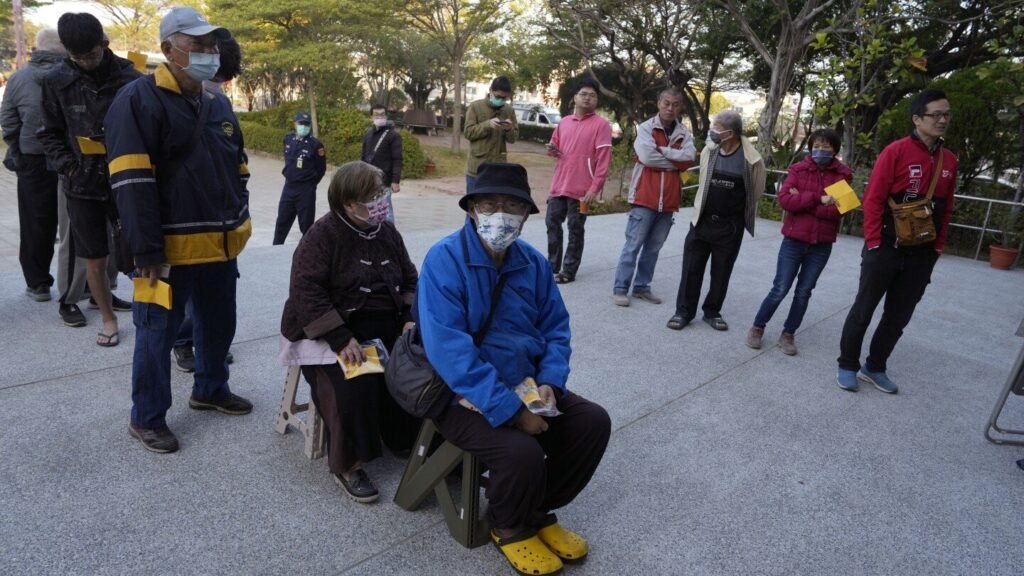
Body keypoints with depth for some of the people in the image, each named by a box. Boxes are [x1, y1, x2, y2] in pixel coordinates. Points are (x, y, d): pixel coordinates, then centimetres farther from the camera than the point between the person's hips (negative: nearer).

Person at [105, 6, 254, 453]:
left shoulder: (219, 106, 13)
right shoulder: (139, 100, -10)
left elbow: (237, 171, 21)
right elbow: (132, 183, -17)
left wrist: (240, 223, 15)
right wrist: (148, 250, -20)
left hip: (220, 245, 7)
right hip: (171, 247, -7)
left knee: (219, 324, 18)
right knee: (158, 333, 4)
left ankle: (210, 390, 37)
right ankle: (146, 418, 19)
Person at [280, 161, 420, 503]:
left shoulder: (388, 233, 9)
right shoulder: (323, 234, -10)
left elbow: (410, 280, 15)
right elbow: (306, 291, -19)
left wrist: (410, 319, -4)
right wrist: (340, 338, -27)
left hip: (386, 324, 5)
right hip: (333, 328, -5)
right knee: (356, 383, -31)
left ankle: (410, 441, 5)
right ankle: (346, 464, -10)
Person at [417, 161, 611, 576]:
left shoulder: (533, 263, 2)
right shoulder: (445, 259, -18)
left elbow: (556, 328, 9)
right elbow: (448, 350, -27)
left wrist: (549, 382, -12)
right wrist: (511, 410, -28)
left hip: (524, 385, 7)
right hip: (464, 397, -6)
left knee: (593, 422, -5)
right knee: (522, 452, -28)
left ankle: (538, 511, 18)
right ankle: (509, 527, 9)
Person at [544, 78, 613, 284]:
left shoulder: (601, 125, -5)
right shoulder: (564, 122, 12)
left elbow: (604, 160, -11)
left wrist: (594, 188, -17)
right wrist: (553, 151, -1)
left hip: (581, 189, -6)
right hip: (559, 185, 6)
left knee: (575, 230, 1)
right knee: (552, 224, 9)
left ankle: (568, 271, 9)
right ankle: (552, 266, 21)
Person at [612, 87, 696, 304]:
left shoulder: (685, 133, 9)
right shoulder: (646, 128, -3)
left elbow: (689, 158, -7)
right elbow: (647, 157, -17)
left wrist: (662, 150, -13)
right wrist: (675, 162, -6)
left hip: (669, 200, 5)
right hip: (645, 197, -5)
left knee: (654, 247, 9)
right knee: (634, 244, -3)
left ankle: (642, 287, 18)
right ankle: (620, 288, 2)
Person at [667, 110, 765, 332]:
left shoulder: (750, 159, -13)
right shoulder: (708, 151, -3)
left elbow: (756, 191, 1)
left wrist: (735, 212, 10)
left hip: (730, 227, -2)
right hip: (702, 221, 2)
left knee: (721, 272, 10)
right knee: (691, 268, 4)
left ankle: (712, 311, 27)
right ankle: (684, 312, 15)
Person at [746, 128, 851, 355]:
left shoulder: (843, 174, -1)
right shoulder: (798, 169, -1)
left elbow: (839, 210, -12)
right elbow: (784, 199, -14)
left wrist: (802, 202, -15)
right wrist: (818, 199, -20)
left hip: (822, 245, 1)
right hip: (794, 240, -1)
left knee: (804, 292, 10)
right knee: (780, 289, 2)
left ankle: (788, 334, 23)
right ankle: (757, 327, 20)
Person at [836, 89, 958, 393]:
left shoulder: (949, 160, 7)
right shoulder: (896, 151, -10)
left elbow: (946, 208, 12)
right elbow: (873, 199, -12)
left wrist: (938, 246, 7)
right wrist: (873, 243, -13)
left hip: (922, 255, 6)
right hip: (886, 249, -5)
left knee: (899, 316, 12)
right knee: (864, 310, 5)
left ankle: (875, 368, 26)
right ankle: (848, 366, 18)